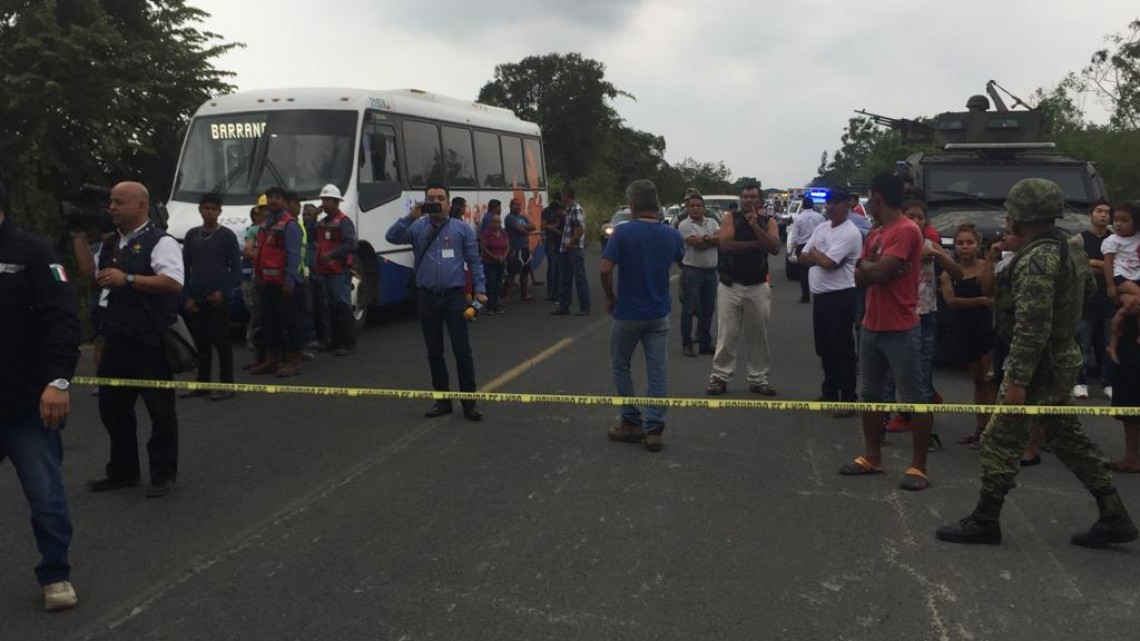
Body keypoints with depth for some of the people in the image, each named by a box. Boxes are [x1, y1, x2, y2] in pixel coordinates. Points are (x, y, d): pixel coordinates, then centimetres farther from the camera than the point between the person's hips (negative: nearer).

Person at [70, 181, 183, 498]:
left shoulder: (160, 241, -11)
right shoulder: (112, 243, 17)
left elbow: (174, 282, -23)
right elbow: (92, 275, 21)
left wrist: (128, 279, -23)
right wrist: (79, 239, 13)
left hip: (150, 342, -9)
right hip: (117, 341, 9)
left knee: (160, 409, 3)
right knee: (112, 407, 16)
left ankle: (163, 474, 14)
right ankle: (122, 471, 29)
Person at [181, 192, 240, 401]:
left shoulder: (227, 235, -1)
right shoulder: (192, 235, 10)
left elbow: (236, 268, -2)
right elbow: (185, 268, 11)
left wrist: (223, 291, -12)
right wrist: (188, 296, 2)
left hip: (218, 299, -4)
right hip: (196, 299, 4)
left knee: (221, 341, -4)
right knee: (201, 342, 9)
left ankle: (226, 385, 0)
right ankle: (202, 383, 17)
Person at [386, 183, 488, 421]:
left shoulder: (461, 228, 4)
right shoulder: (417, 227, 7)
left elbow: (474, 261, 4)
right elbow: (392, 237, -9)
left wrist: (480, 290, -4)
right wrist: (410, 217, -18)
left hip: (454, 296, -2)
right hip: (427, 298, 2)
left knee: (462, 350, -4)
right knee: (434, 352, 9)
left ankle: (469, 402, 3)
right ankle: (442, 400, 20)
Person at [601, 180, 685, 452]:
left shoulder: (623, 232, -14)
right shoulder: (670, 234, -1)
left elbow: (606, 269, -19)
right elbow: (679, 257, 20)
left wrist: (609, 298, -3)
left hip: (627, 312, -3)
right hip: (659, 314, 3)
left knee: (620, 366, 15)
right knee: (658, 372, 5)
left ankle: (632, 422, 18)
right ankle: (654, 428, 4)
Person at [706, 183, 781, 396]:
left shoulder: (768, 221, 5)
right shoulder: (731, 218, 0)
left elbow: (775, 248, -10)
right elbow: (725, 244, -15)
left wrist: (755, 226, -17)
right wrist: (755, 243, -11)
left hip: (758, 287, 2)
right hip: (730, 285, -2)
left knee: (758, 335, 8)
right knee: (727, 334, 0)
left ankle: (758, 378, 18)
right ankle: (720, 376, 7)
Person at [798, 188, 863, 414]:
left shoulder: (850, 232, -13)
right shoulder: (821, 228, 13)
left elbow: (828, 262, -20)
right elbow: (803, 258, 9)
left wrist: (814, 253, 0)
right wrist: (821, 257, -8)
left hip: (840, 297, -8)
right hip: (820, 295, 9)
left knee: (843, 349, -4)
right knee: (824, 347, 16)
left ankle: (848, 398, 2)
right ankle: (829, 392, 28)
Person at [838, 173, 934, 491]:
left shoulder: (907, 230, -14)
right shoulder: (874, 233, 14)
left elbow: (880, 271, -22)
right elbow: (860, 276, 9)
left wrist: (865, 265, -1)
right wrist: (874, 269, -10)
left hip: (901, 331, -9)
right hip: (871, 327, 9)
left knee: (913, 399, -1)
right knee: (871, 394, 14)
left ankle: (918, 466, 4)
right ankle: (872, 457, 25)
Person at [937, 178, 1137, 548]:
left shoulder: (1036, 260, -22)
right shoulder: (1069, 248, 8)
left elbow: (1032, 326, -27)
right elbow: (1089, 288, 25)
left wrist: (1017, 380, -26)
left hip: (1040, 364, -10)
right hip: (1064, 358, 10)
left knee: (1000, 441, -1)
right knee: (1068, 438, 17)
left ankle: (984, 521, 7)